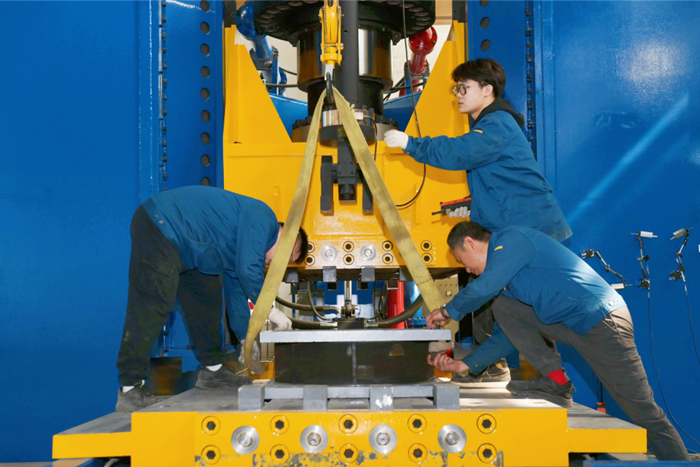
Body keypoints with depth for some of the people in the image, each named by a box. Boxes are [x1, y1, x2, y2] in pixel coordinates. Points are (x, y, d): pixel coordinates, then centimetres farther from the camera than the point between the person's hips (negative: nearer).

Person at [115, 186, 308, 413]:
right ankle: (130, 390, -17)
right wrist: (270, 310, -9)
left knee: (207, 298, 14)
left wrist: (246, 340, 27)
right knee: (151, 307, -16)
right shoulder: (262, 218, -11)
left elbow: (236, 288, 25)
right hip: (159, 226, -11)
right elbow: (248, 270, -21)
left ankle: (212, 369, 24)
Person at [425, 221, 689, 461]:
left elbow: (483, 288, -21)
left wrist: (450, 311, -2)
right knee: (503, 309, 4)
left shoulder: (511, 239, -9)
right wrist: (466, 365, 13)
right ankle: (555, 380, 2)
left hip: (602, 321, -9)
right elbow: (506, 335, 19)